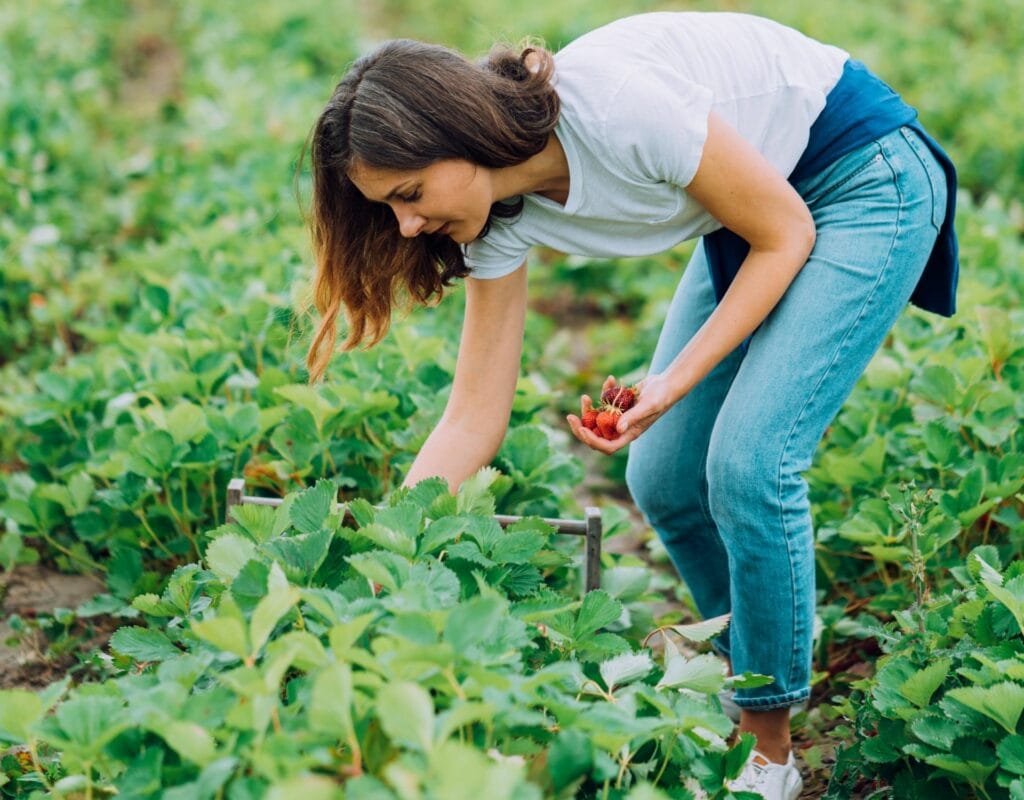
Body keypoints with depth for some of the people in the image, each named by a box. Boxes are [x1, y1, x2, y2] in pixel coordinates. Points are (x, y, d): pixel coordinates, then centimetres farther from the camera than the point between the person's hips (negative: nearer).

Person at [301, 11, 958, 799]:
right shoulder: (502, 218, -12)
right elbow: (473, 423, -6)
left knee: (748, 461, -17)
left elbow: (786, 235, -20)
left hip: (868, 175, -7)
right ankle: (756, 664, 27)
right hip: (751, 214, 7)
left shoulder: (615, 106, -34)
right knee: (664, 479, 2)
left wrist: (675, 384, -23)